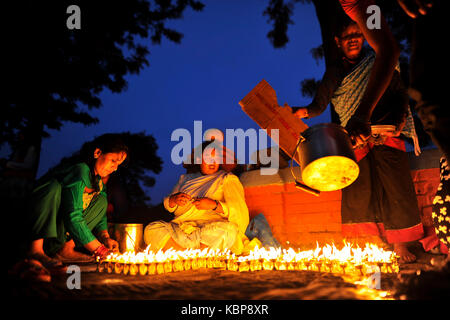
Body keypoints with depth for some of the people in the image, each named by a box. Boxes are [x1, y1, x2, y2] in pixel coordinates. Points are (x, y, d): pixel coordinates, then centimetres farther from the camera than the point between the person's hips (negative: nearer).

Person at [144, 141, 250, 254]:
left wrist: (214, 205, -16)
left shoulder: (228, 179, 13)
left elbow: (239, 209, 1)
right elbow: (167, 205, 21)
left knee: (228, 230, -38)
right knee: (151, 230, -23)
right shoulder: (186, 178, 24)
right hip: (182, 227, 3)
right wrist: (174, 199, -3)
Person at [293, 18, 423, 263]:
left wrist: (400, 119, -8)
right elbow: (320, 104, 1)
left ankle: (400, 245, 1)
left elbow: (400, 93, 9)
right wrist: (304, 111, -20)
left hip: (387, 135, -1)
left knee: (395, 187, -7)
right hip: (355, 141, 1)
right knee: (357, 192, -4)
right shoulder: (335, 72, 11)